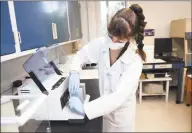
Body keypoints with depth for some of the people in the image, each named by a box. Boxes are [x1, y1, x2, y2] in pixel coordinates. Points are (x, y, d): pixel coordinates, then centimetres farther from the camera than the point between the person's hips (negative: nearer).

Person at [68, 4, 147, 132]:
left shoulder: (134, 60, -27)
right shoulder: (101, 43, -15)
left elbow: (119, 96, -32)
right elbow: (81, 55, 0)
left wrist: (84, 108, -34)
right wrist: (74, 73, -20)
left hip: (121, 111, -3)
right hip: (104, 106, 4)